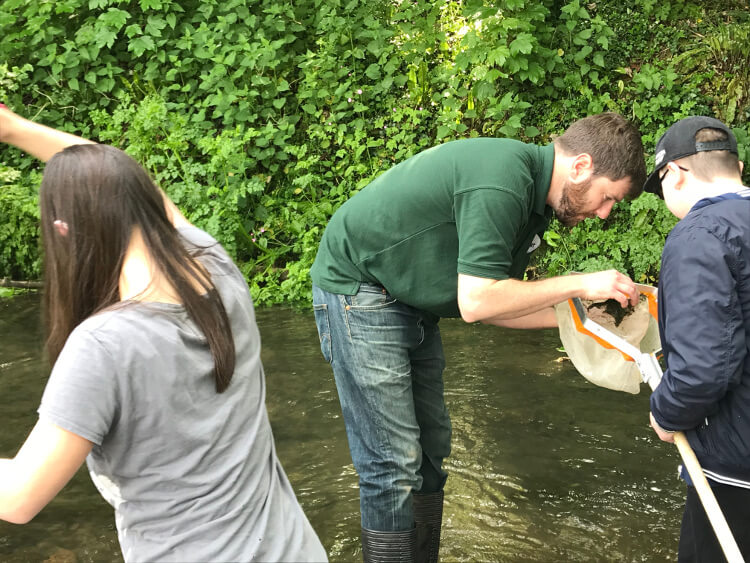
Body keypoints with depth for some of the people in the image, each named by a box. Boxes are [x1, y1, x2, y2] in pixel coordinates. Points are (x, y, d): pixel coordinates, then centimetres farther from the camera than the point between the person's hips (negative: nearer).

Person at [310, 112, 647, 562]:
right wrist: (579, 284, -22)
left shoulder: (534, 198, 5)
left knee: (429, 451, 13)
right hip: (359, 289, -10)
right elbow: (476, 302, -29)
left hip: (411, 302, 10)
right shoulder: (502, 181, -26)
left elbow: (494, 302, 7)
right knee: (394, 462, -8)